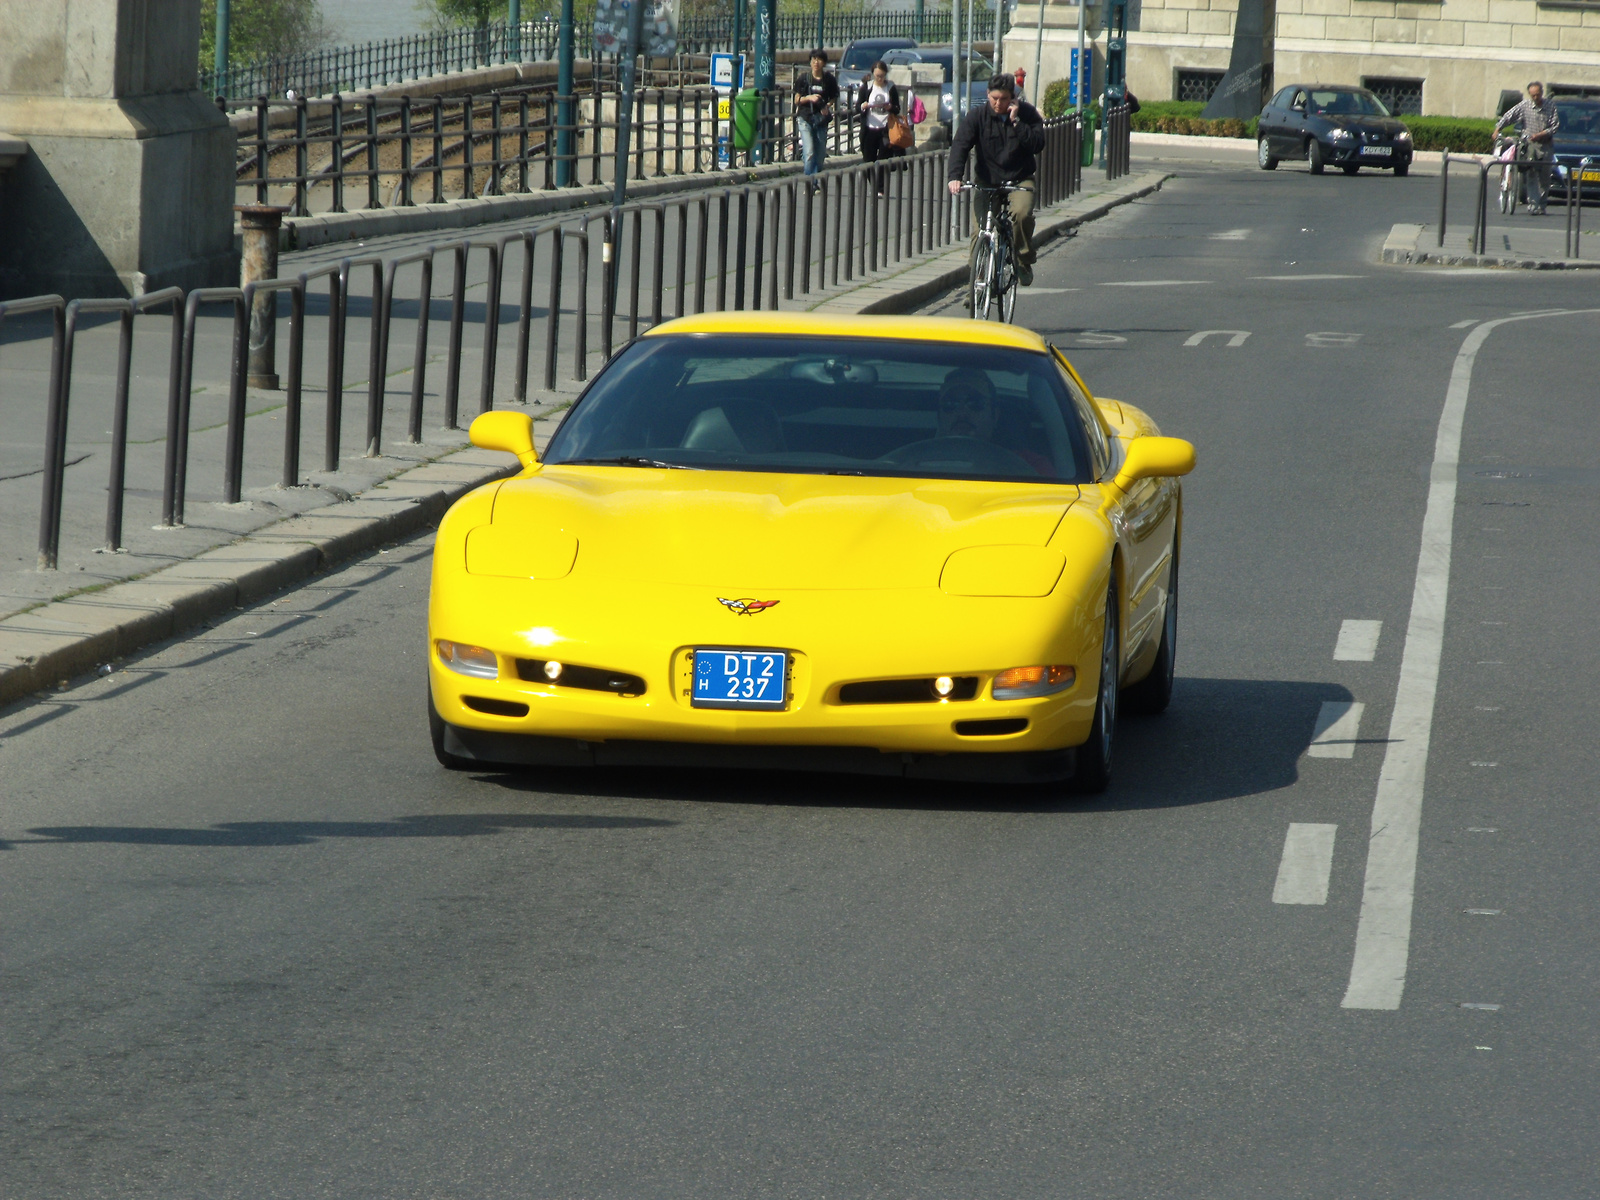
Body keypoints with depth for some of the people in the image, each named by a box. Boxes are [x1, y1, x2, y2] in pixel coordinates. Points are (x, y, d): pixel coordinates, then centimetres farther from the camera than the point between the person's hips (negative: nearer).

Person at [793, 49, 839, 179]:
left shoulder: (829, 79, 3)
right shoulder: (804, 78, 0)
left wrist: (828, 105, -6)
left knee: (820, 154, 6)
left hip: (821, 118, 2)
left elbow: (834, 98, 15)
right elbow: (797, 100, 3)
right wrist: (809, 98, -15)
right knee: (809, 153, -14)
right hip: (805, 118, -2)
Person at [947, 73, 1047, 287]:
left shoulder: (1027, 114, -4)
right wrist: (955, 176, -32)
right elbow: (960, 145, -16)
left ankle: (1023, 262, -10)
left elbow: (1038, 144, -15)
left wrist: (1016, 121, -22)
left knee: (1022, 213, -30)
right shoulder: (977, 117, -5)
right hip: (987, 181, 1)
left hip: (1019, 179, -1)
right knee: (979, 232, -7)